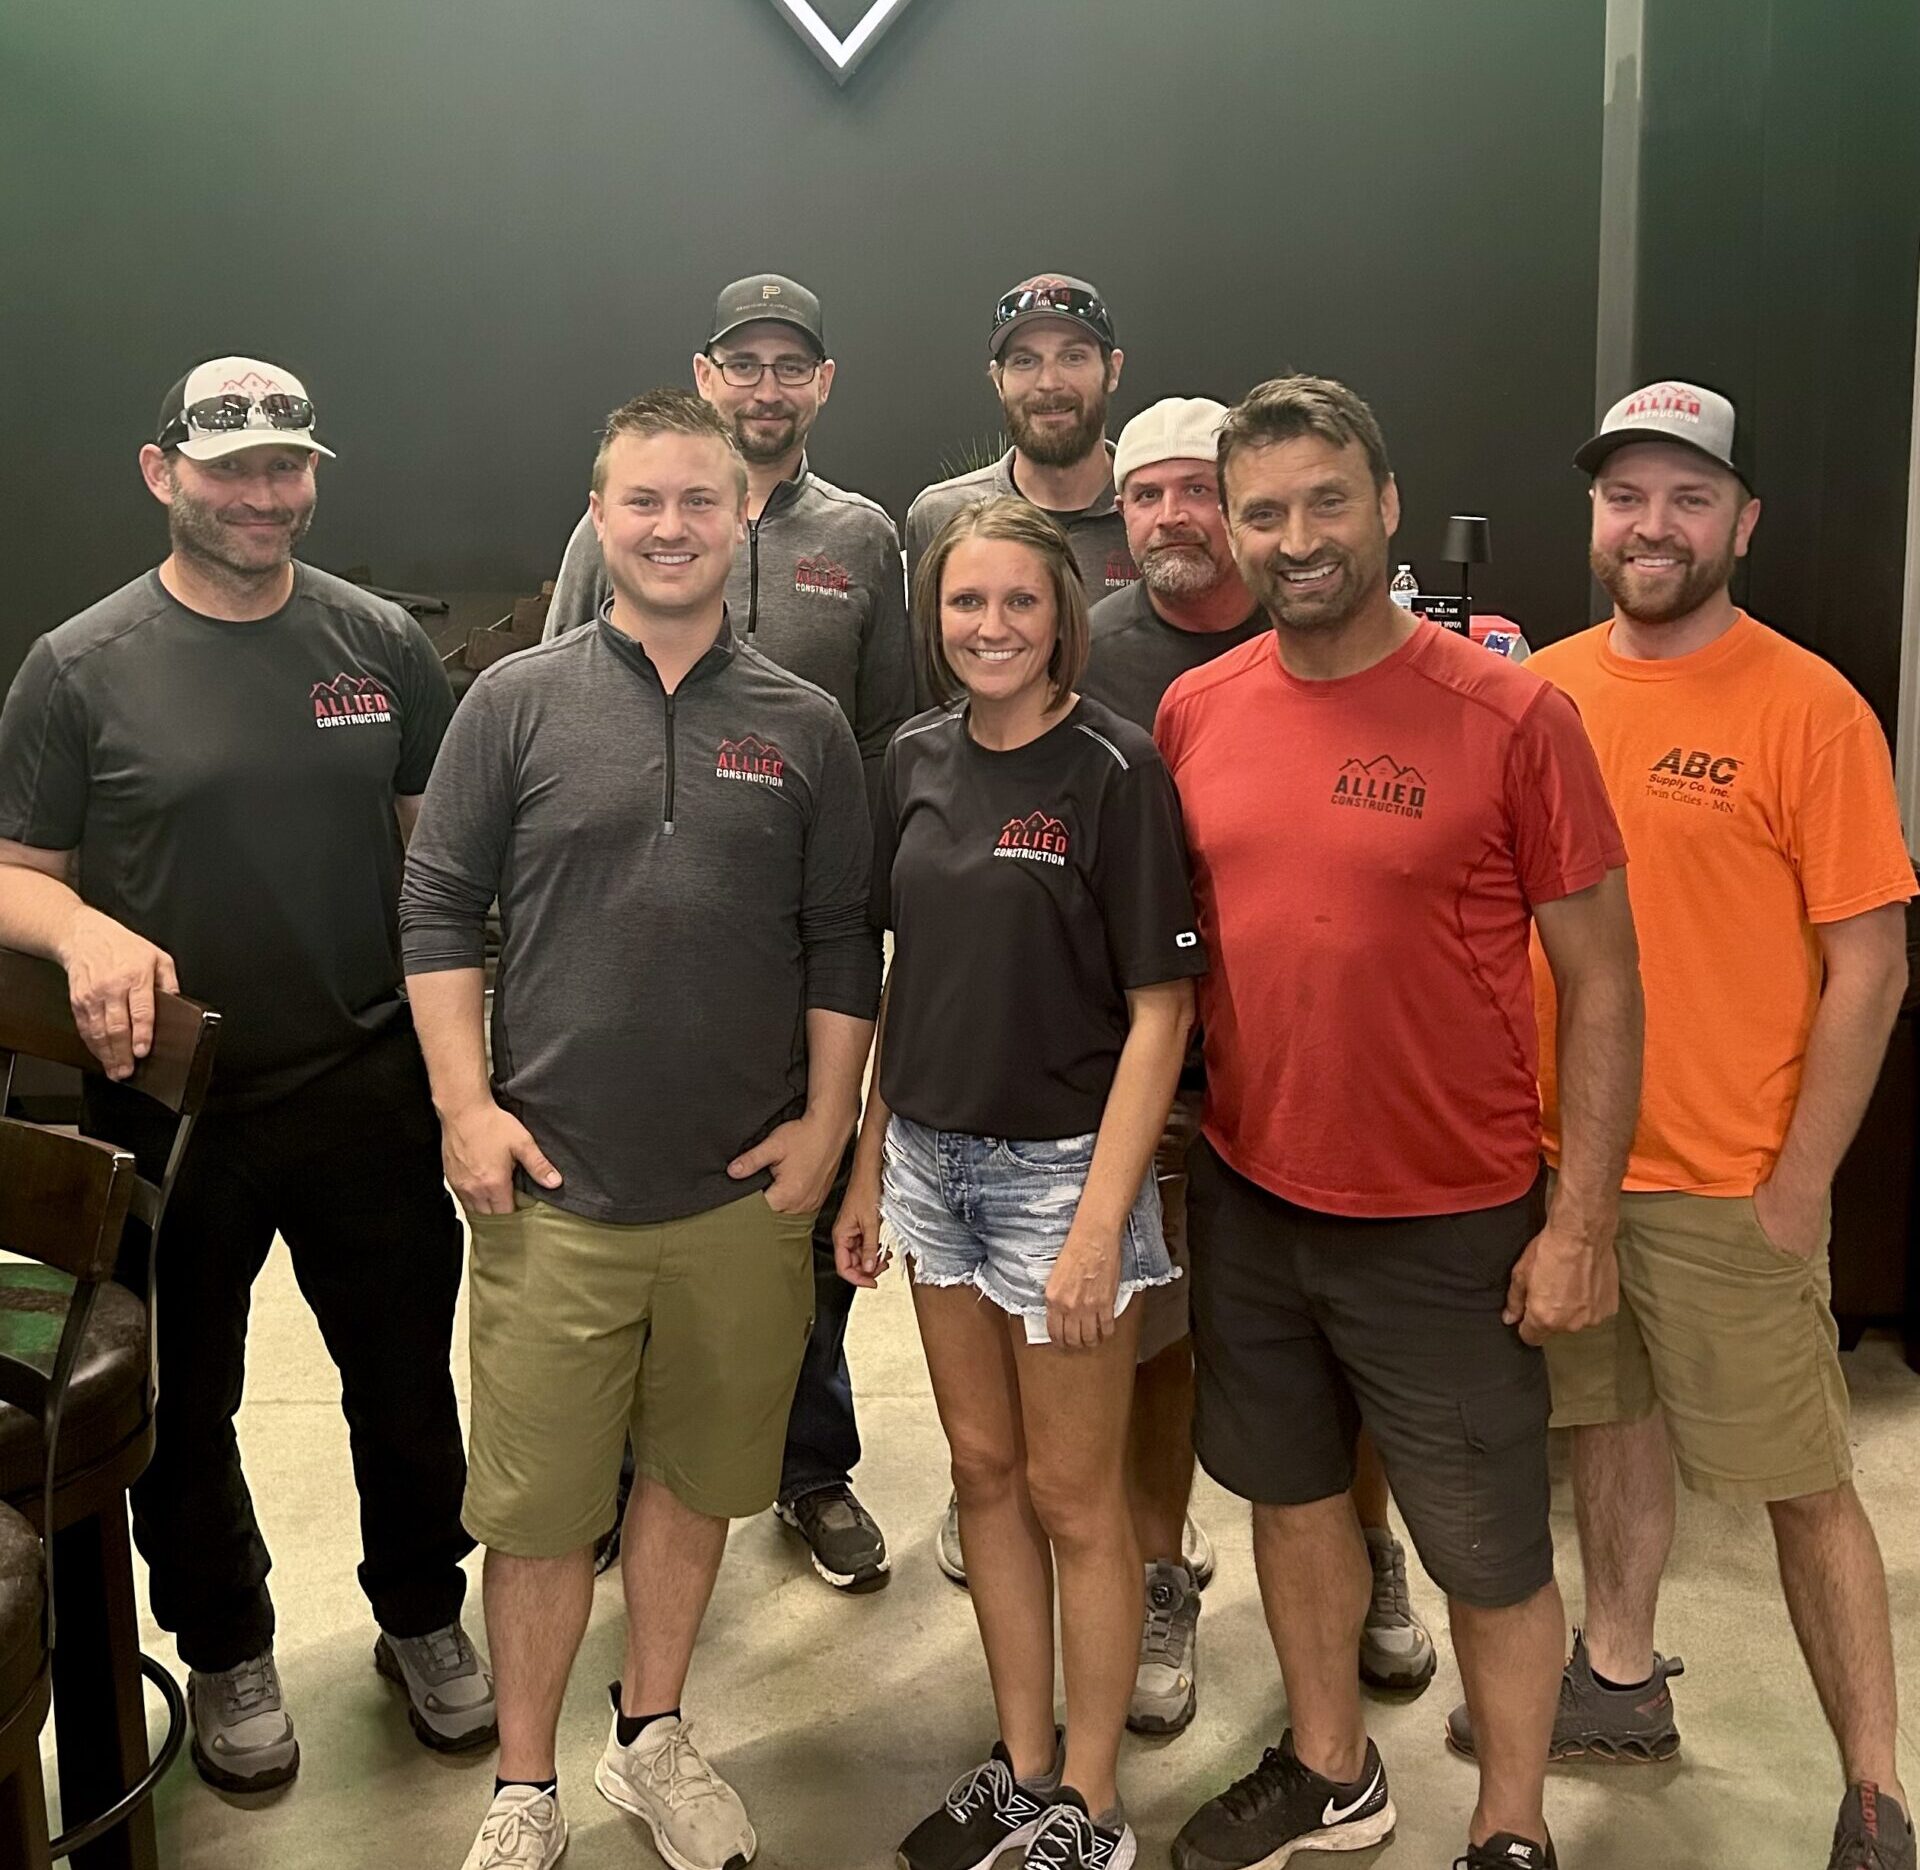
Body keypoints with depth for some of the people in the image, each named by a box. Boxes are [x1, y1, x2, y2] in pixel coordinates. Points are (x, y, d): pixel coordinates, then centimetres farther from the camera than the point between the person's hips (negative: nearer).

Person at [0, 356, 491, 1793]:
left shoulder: (382, 643, 1)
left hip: (371, 1094, 2)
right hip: (169, 1107, -1)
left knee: (408, 1383, 15)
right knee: (184, 1411, 16)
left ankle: (424, 1618, 39)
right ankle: (226, 1651, 39)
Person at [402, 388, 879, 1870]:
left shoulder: (805, 726, 5)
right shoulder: (518, 701, 1)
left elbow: (843, 942, 6)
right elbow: (440, 908, 1)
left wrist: (827, 1119, 0)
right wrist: (465, 1103, -6)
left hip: (747, 1192, 2)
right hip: (553, 1189, -1)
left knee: (696, 1477, 15)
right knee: (540, 1504, 6)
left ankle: (654, 1737, 36)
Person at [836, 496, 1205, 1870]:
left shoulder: (1114, 769, -12)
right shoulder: (919, 760, 5)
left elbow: (1161, 1009, -14)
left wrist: (1101, 1217, -18)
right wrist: (870, 1164, 11)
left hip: (1062, 1164, -6)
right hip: (934, 1157, 6)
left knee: (1074, 1496, 6)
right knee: (984, 1469, 16)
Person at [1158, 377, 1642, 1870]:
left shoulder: (1510, 714, -13)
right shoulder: (1194, 714, 0)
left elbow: (1602, 980, -9)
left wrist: (1582, 1221, -11)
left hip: (1451, 1225, -4)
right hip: (1247, 1199, 4)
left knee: (1491, 1553, 9)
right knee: (1292, 1492, 20)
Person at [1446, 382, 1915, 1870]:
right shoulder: (1545, 689, 3)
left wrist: (1796, 1185, -11)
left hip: (1730, 1187, -4)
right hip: (1557, 1160, 5)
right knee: (1613, 1420, 20)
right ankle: (1620, 1680, 39)